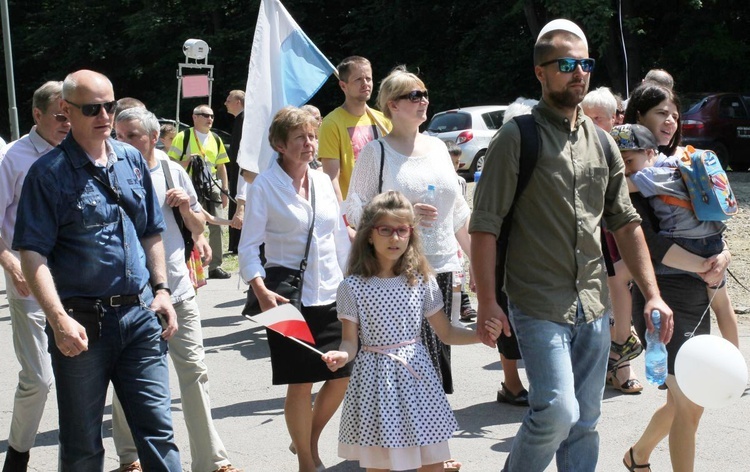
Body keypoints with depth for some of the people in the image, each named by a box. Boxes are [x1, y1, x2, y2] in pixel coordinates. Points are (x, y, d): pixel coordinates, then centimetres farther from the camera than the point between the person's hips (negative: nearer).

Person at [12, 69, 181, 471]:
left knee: (158, 430, 4)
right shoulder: (49, 173, -8)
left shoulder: (132, 160, 9)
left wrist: (160, 290, 8)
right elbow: (33, 254, -13)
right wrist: (59, 320, -23)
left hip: (139, 313, 4)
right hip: (82, 321, -4)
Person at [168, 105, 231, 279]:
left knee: (217, 225, 2)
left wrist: (225, 191, 11)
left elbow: (221, 166, 18)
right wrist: (187, 161, -20)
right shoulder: (183, 137, -2)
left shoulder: (216, 139, 15)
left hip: (212, 185, 5)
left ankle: (215, 266, 10)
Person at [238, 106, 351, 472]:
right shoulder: (264, 186, -6)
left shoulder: (323, 181, 8)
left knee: (342, 374, 6)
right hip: (290, 298, -5)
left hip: (331, 294, 5)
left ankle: (308, 440, 31)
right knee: (301, 383, -1)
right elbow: (249, 247, -8)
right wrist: (261, 292, -22)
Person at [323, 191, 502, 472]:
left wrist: (481, 334, -8)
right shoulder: (353, 287, -5)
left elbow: (446, 333, 8)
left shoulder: (422, 281, 2)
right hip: (375, 380, -2)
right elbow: (350, 341, -2)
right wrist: (342, 356, -25)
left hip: (416, 376, 2)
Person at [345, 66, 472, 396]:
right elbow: (354, 210, -5)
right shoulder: (376, 151, -2)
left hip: (441, 267, 5)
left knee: (438, 352, 4)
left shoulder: (437, 147, 14)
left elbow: (459, 211, 20)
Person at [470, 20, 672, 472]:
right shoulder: (517, 138, -7)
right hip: (539, 306, -6)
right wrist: (487, 302, -16)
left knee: (585, 419, 10)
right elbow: (485, 225, -9)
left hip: (594, 306, 6)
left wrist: (653, 294, 8)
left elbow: (626, 222, 15)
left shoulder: (600, 141, 11)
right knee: (558, 412, -15)